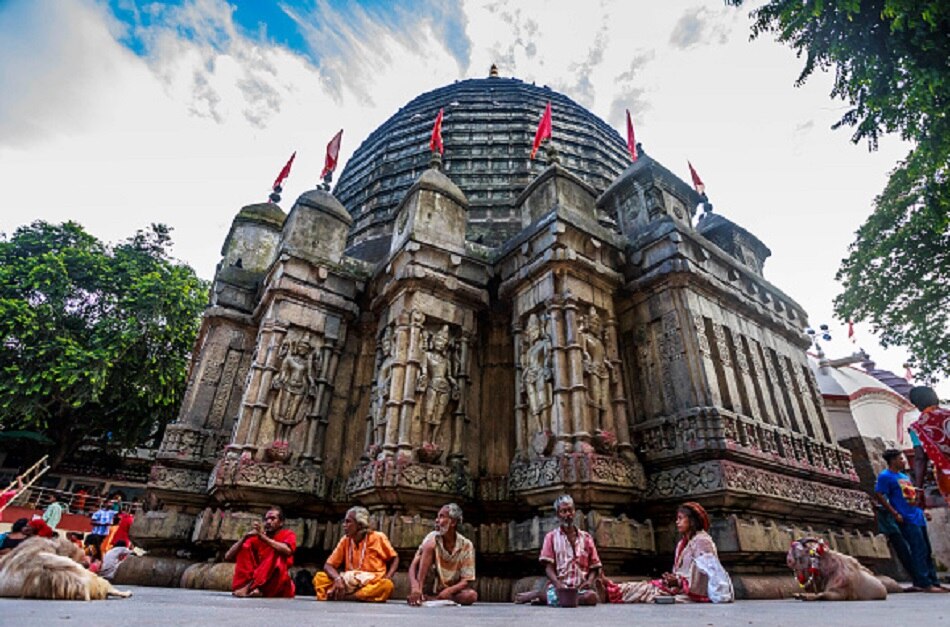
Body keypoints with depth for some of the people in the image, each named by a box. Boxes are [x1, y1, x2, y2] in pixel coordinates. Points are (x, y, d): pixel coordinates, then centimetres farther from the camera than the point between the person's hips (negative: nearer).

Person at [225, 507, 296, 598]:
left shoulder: (288, 534, 1)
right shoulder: (256, 538, 10)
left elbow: (287, 551, -24)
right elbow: (228, 556, 3)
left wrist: (263, 536, -23)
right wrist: (245, 537, -11)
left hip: (279, 588, -4)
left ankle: (249, 587, -32)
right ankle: (251, 586, -26)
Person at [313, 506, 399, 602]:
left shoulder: (378, 538, -6)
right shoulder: (345, 540, 2)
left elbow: (394, 558, 4)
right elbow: (328, 565, -2)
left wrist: (387, 578, -14)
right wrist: (338, 579, -24)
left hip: (373, 584, -3)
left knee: (387, 585, -37)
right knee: (319, 577, -14)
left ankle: (341, 596, -31)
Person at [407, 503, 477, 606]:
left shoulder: (466, 545, -12)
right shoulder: (432, 538, -11)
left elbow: (466, 581, -13)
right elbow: (413, 566, -18)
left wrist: (448, 591, -31)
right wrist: (415, 586, -38)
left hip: (451, 591, 1)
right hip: (430, 588, -1)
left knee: (472, 595, -32)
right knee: (430, 544, -20)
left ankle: (426, 599, -23)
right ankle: (418, 592, -29)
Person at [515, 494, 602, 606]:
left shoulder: (586, 537, 15)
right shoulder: (551, 537, 10)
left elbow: (594, 567, 14)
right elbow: (549, 567, 1)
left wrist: (590, 581, -7)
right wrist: (558, 584, -17)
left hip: (580, 587, 3)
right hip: (559, 586, -2)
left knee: (591, 596, -33)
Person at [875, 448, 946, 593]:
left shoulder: (904, 476, 18)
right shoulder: (885, 476, -10)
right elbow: (879, 495, -16)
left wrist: (922, 510, 16)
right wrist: (895, 513, -18)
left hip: (918, 517, 9)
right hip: (907, 520, -9)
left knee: (927, 551, 13)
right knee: (919, 550, -9)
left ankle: (934, 582, 21)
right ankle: (925, 584, -4)